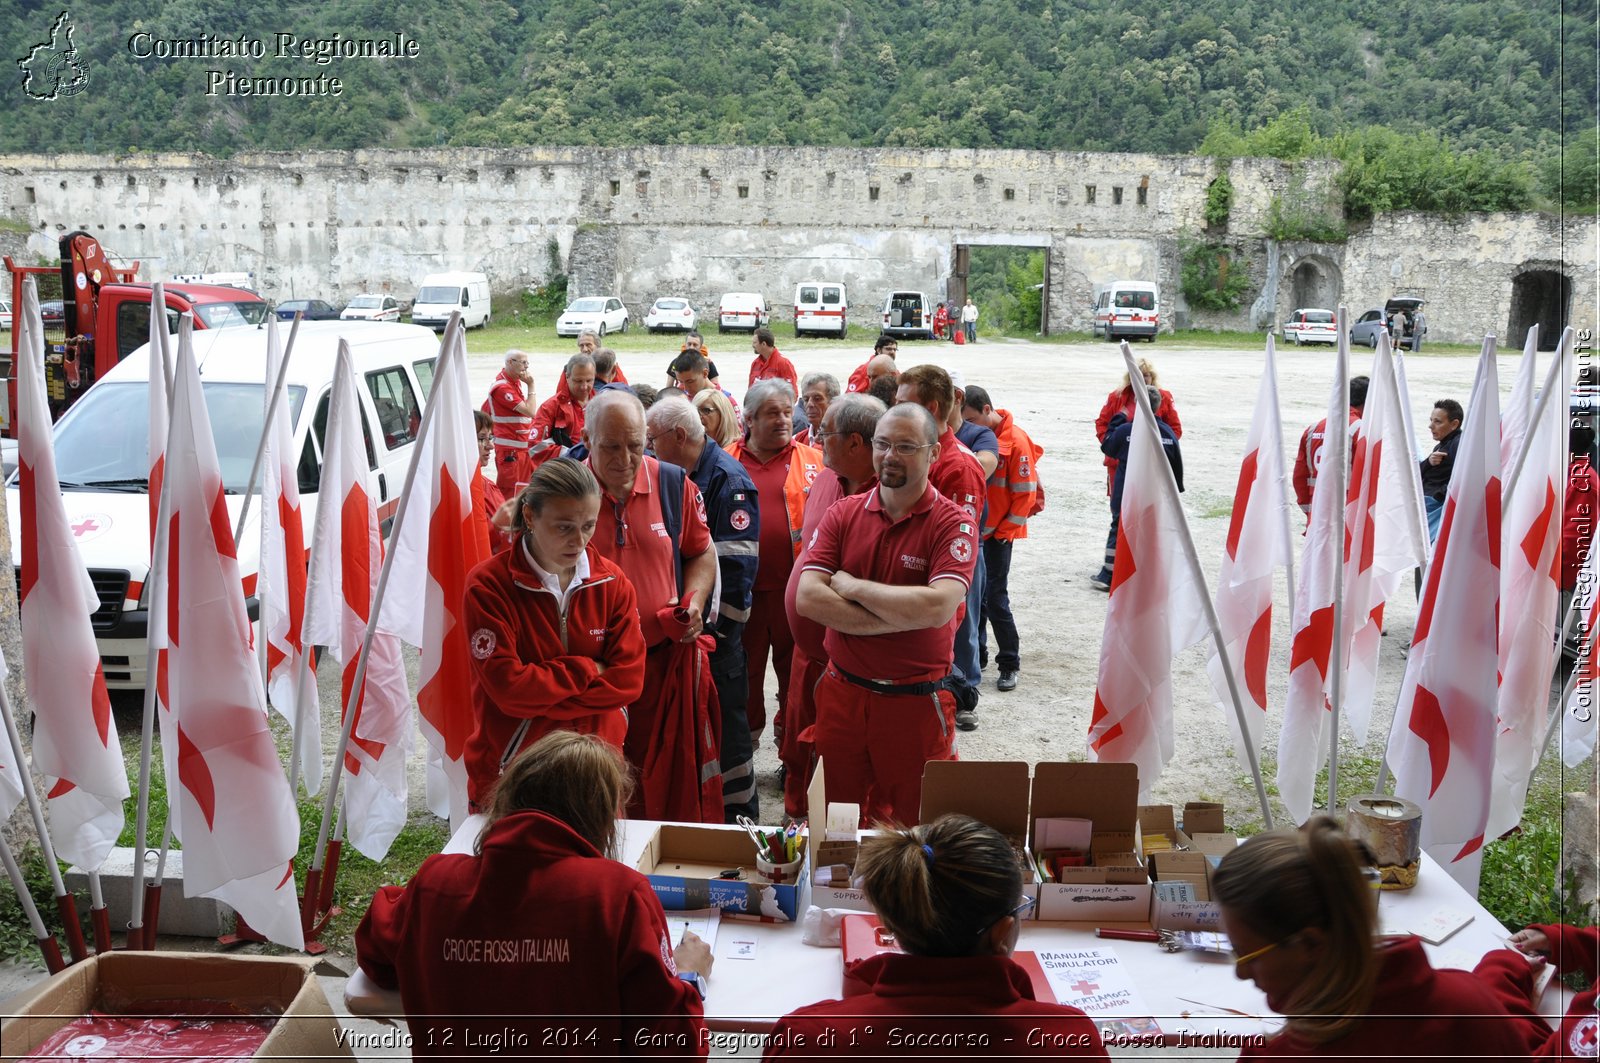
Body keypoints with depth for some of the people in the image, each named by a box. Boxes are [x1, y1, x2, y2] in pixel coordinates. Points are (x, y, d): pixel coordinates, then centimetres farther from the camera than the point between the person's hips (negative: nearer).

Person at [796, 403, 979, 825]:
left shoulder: (954, 523, -8)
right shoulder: (843, 514, 3)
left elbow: (938, 608, -24)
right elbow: (807, 597, -10)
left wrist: (851, 586, -14)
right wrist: (899, 619, -16)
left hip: (916, 700, -3)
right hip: (842, 692, 3)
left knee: (915, 821, 10)